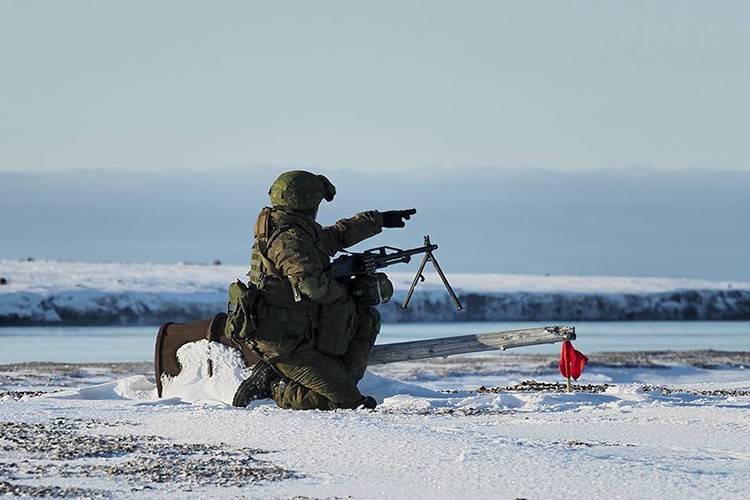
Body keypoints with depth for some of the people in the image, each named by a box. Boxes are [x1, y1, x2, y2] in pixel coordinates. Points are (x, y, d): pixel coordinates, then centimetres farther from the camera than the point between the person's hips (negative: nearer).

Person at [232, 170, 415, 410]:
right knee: (347, 403, -11)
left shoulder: (299, 231, 11)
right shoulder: (288, 238, -20)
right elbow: (313, 284, -31)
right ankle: (274, 387, -3)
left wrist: (378, 219, 34)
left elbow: (335, 235, 28)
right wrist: (345, 293, -11)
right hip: (285, 343, -10)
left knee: (366, 318, 16)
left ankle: (338, 380, 11)